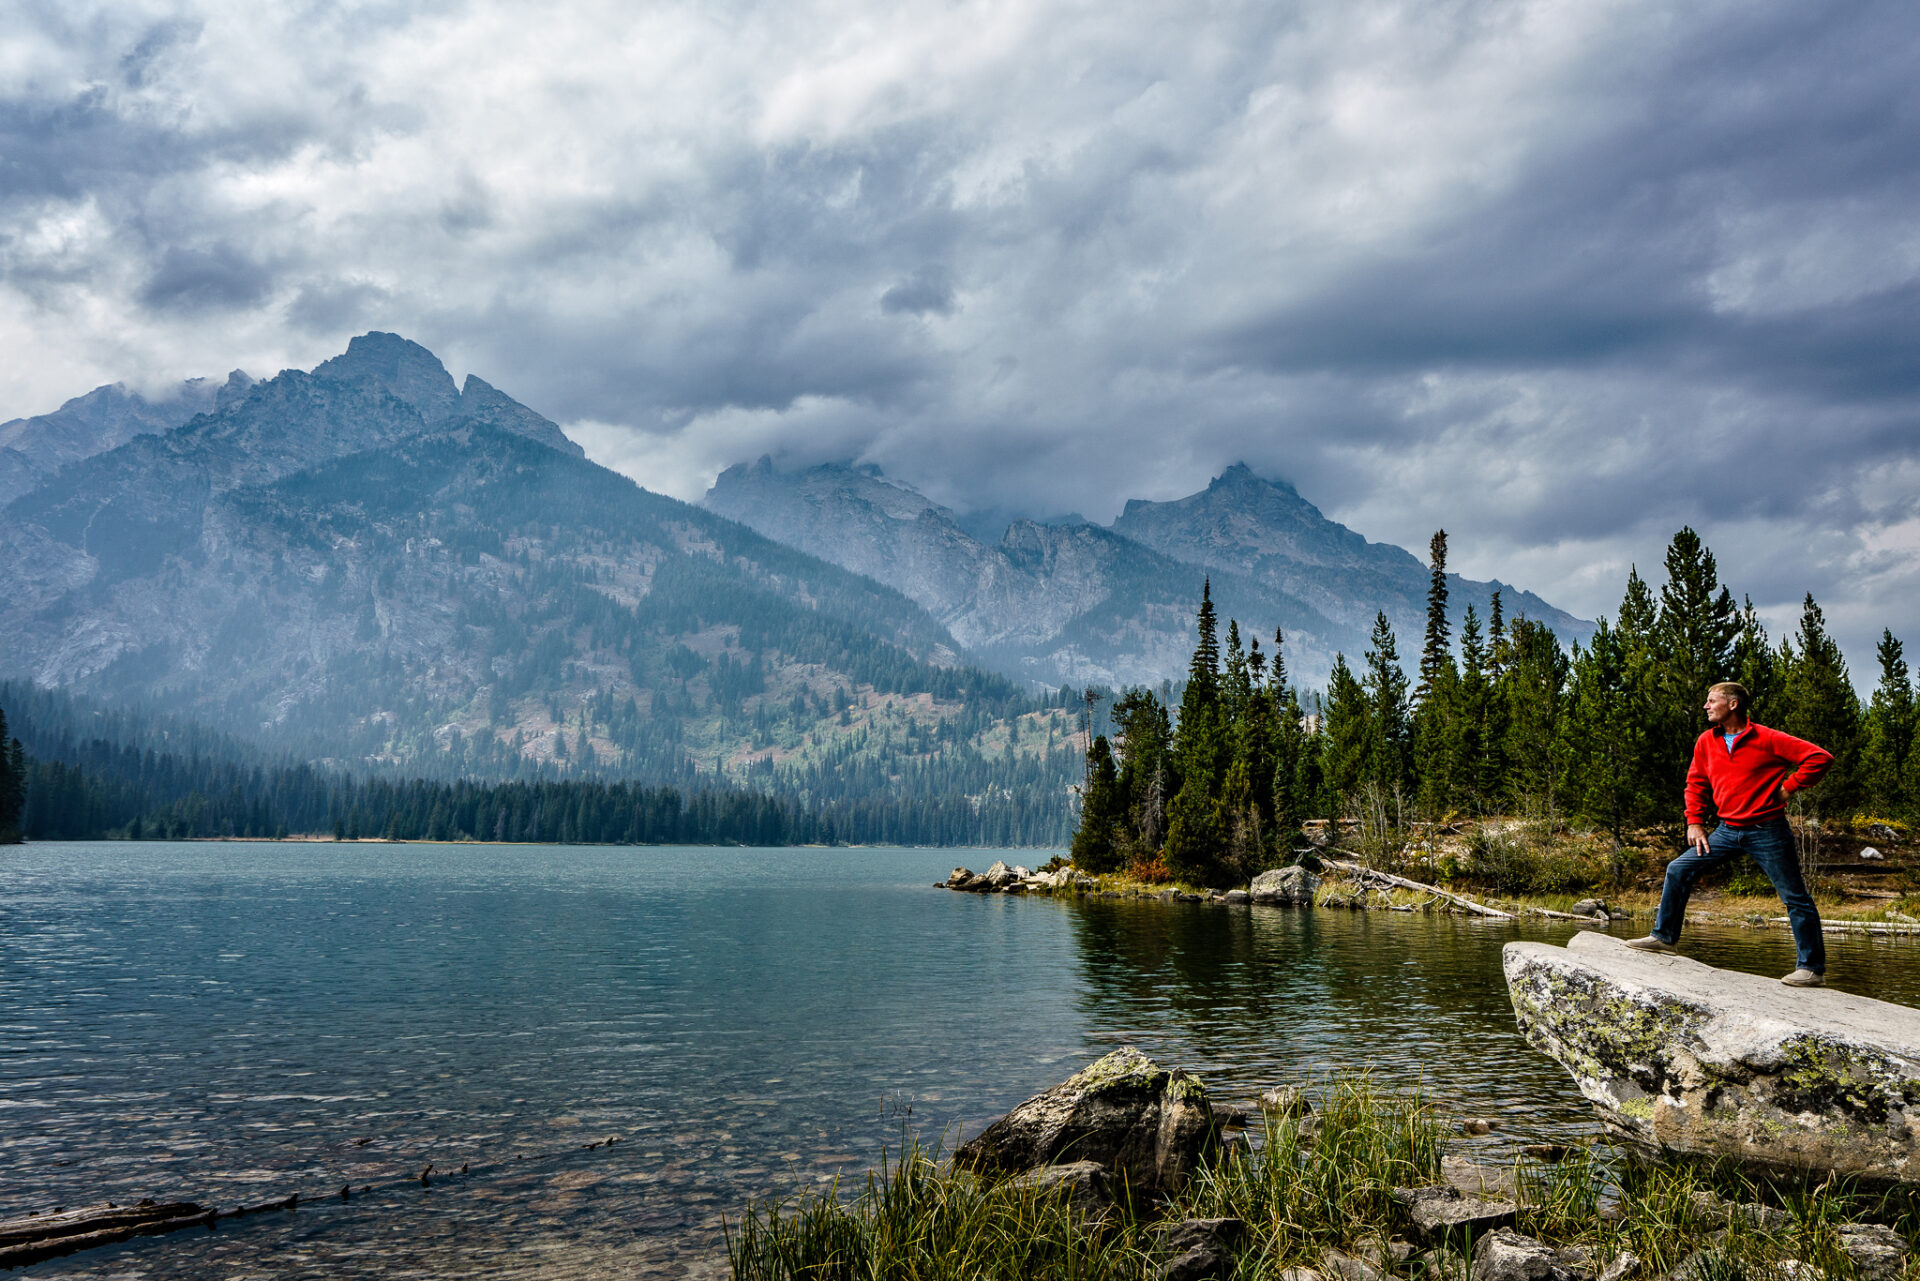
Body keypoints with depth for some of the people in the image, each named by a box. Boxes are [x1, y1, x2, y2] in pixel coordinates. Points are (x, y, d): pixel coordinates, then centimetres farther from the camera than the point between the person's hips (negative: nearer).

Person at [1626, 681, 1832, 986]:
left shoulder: (1767, 740, -11)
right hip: (1728, 830, 6)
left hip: (1766, 832, -6)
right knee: (1678, 870, 2)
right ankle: (1664, 936, 12)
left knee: (1794, 898, -1)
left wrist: (1788, 788, -11)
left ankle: (1812, 968, 8)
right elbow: (1695, 783, 17)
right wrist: (1694, 822, 9)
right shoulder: (1706, 742, 7)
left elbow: (1820, 757, -11)